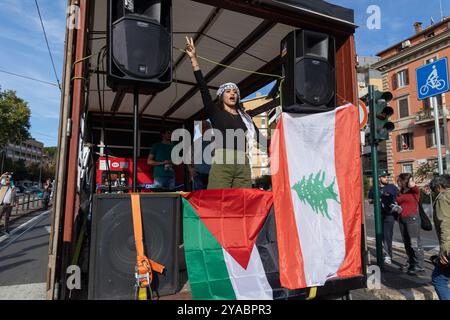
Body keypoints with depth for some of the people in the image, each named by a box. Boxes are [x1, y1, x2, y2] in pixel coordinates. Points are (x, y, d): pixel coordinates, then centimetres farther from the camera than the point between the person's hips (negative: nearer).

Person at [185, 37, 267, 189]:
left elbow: (259, 136, 23)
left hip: (243, 165, 4)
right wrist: (194, 59, -5)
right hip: (222, 163, -4)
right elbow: (203, 87, 2)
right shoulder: (215, 112, 11)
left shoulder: (245, 117, 22)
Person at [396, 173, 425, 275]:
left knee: (414, 243, -6)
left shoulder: (414, 191, -6)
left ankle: (419, 266, 1)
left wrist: (411, 182, -9)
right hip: (401, 219, 7)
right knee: (406, 243, 12)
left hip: (412, 218, -7)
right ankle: (411, 262, 22)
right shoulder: (400, 192, 14)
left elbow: (413, 186, -28)